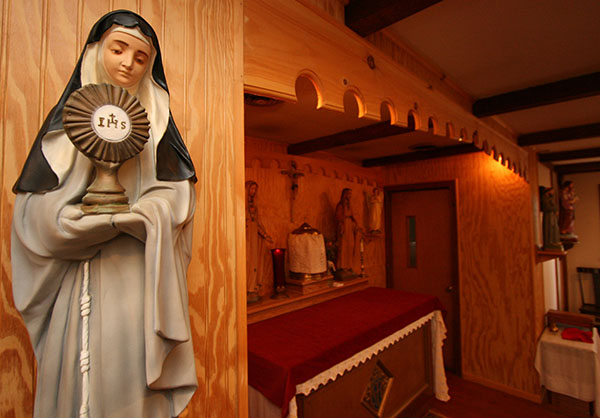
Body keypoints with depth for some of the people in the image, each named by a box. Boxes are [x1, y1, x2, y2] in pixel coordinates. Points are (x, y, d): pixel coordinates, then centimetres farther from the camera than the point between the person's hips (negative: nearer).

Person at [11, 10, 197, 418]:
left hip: (140, 280, 0)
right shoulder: (67, 118, 9)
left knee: (135, 377, 4)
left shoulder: (156, 123, 11)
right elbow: (36, 207, -1)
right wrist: (124, 219, -13)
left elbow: (177, 195, 0)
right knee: (82, 378, 5)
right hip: (82, 282, 0)